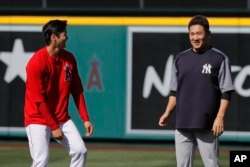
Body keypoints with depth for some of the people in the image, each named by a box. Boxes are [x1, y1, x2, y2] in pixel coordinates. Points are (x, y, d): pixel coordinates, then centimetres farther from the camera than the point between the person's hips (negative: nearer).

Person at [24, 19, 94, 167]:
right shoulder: (36, 63, -20)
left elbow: (77, 91, 6)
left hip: (62, 118, 6)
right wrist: (54, 127, -17)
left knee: (80, 150, -3)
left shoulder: (69, 58, -1)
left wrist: (86, 119, 0)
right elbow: (39, 100, -19)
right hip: (38, 119, -6)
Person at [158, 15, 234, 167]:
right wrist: (168, 113, 6)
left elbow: (226, 92, -5)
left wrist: (220, 116, -14)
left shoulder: (219, 58, -1)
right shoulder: (180, 59, 13)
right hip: (182, 124, 5)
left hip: (207, 125, -5)